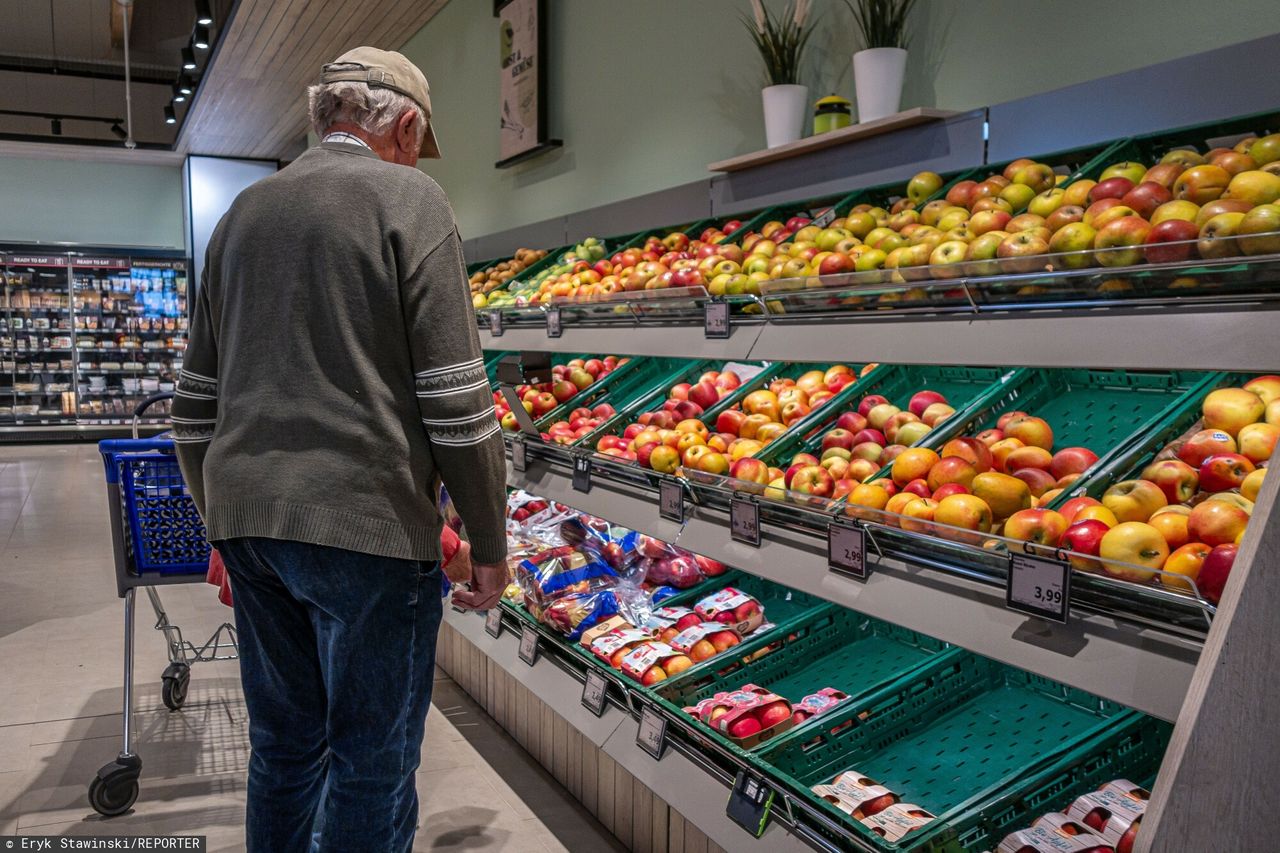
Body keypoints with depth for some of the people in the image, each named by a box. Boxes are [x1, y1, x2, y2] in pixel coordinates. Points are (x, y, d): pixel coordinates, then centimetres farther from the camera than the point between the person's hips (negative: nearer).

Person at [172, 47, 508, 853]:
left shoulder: (243, 212, 15)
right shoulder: (409, 200, -5)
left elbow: (197, 404, 16)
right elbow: (456, 401, -12)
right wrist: (492, 543, -5)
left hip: (247, 518, 7)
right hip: (367, 523, -7)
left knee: (283, 749, 19)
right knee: (373, 767, 6)